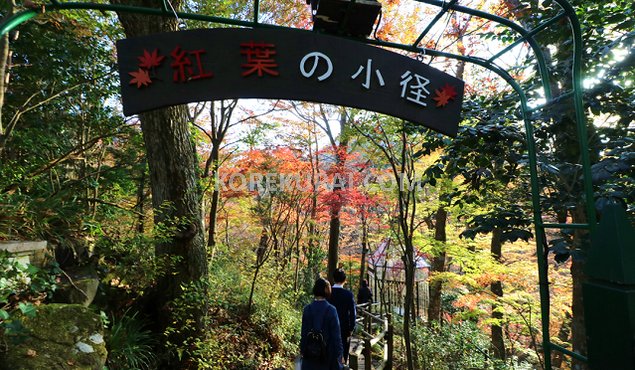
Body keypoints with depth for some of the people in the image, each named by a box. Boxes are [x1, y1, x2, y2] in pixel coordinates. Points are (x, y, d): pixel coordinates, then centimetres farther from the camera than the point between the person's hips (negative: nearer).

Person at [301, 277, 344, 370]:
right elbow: (336, 334, -10)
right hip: (328, 352, -2)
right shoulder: (331, 310, -14)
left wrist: (302, 349, 10)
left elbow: (304, 332, -1)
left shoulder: (307, 309, -7)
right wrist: (338, 353, -1)